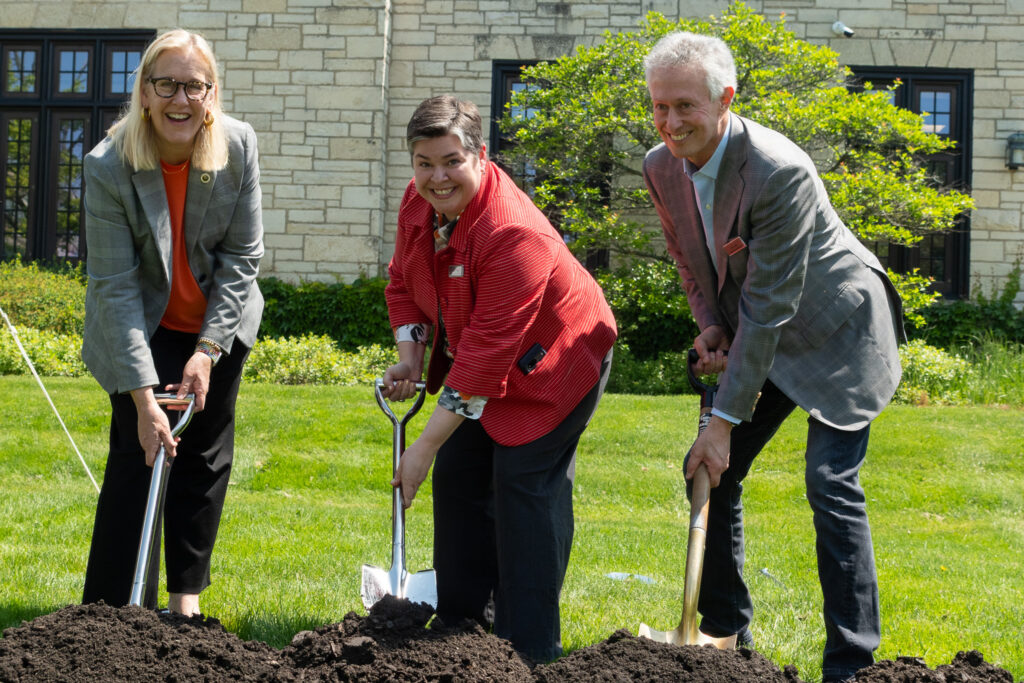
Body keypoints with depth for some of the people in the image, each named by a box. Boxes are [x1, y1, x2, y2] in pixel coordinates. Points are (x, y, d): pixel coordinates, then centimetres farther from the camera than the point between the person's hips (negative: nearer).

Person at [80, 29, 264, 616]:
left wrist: (208, 350, -17)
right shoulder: (108, 167, -25)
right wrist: (144, 397, -29)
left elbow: (243, 257, -11)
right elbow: (116, 287, -25)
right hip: (141, 331, -3)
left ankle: (187, 596, 22)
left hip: (218, 324, 3)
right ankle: (111, 609, 1)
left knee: (207, 458, 9)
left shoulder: (239, 146, -17)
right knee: (139, 455, -7)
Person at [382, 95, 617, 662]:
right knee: (458, 473, 9)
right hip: (478, 358, 9)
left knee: (524, 484, -13)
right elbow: (404, 280, 9)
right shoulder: (419, 200, -10)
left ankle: (531, 651, -6)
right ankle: (462, 620, 23)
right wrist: (410, 355, -9)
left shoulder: (513, 235, -36)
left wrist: (424, 447, -32)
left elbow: (486, 356, -35)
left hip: (554, 363, -8)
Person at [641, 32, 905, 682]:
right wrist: (710, 326, -8)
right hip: (754, 335, 8)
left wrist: (725, 419, -27)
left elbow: (769, 306, -30)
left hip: (835, 331, -7)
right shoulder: (662, 166, -8)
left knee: (832, 484, -15)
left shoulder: (778, 171, -32)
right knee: (710, 469, 5)